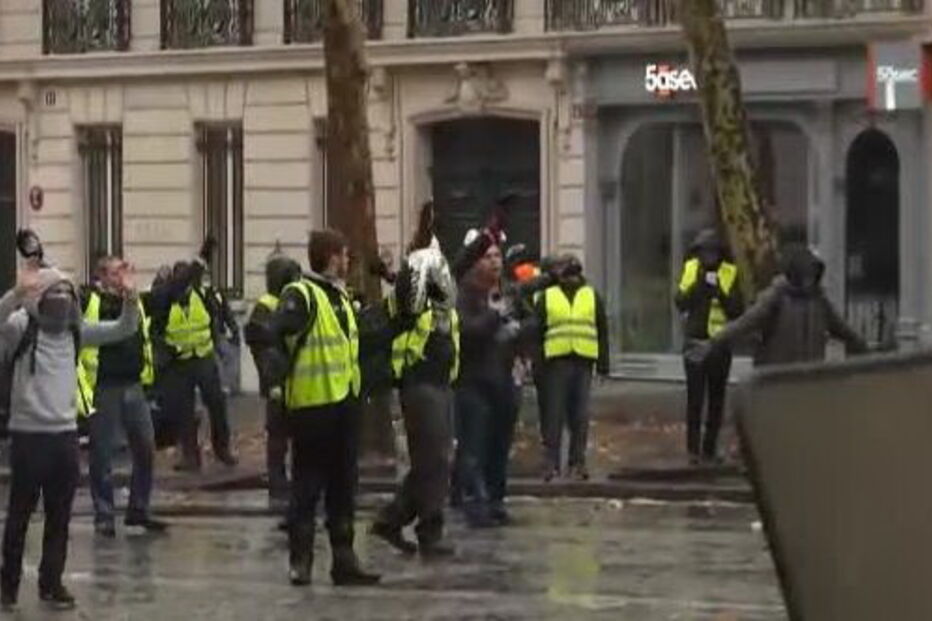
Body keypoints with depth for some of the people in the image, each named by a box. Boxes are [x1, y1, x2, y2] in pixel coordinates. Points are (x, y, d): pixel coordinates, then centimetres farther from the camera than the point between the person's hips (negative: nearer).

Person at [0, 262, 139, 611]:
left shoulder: (75, 331, 11)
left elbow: (124, 330, 11)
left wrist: (130, 299, -7)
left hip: (66, 434, 5)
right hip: (28, 434, -5)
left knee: (60, 517, 8)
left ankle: (51, 583, 18)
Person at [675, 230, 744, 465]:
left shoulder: (730, 274, 2)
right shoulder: (691, 269, 4)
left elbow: (738, 310, -5)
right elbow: (680, 301, -7)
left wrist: (720, 292, -17)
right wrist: (699, 284, -17)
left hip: (721, 342, 1)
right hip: (695, 340, -1)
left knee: (717, 397, 6)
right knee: (695, 397, -7)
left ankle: (710, 449, 14)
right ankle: (693, 449, -4)